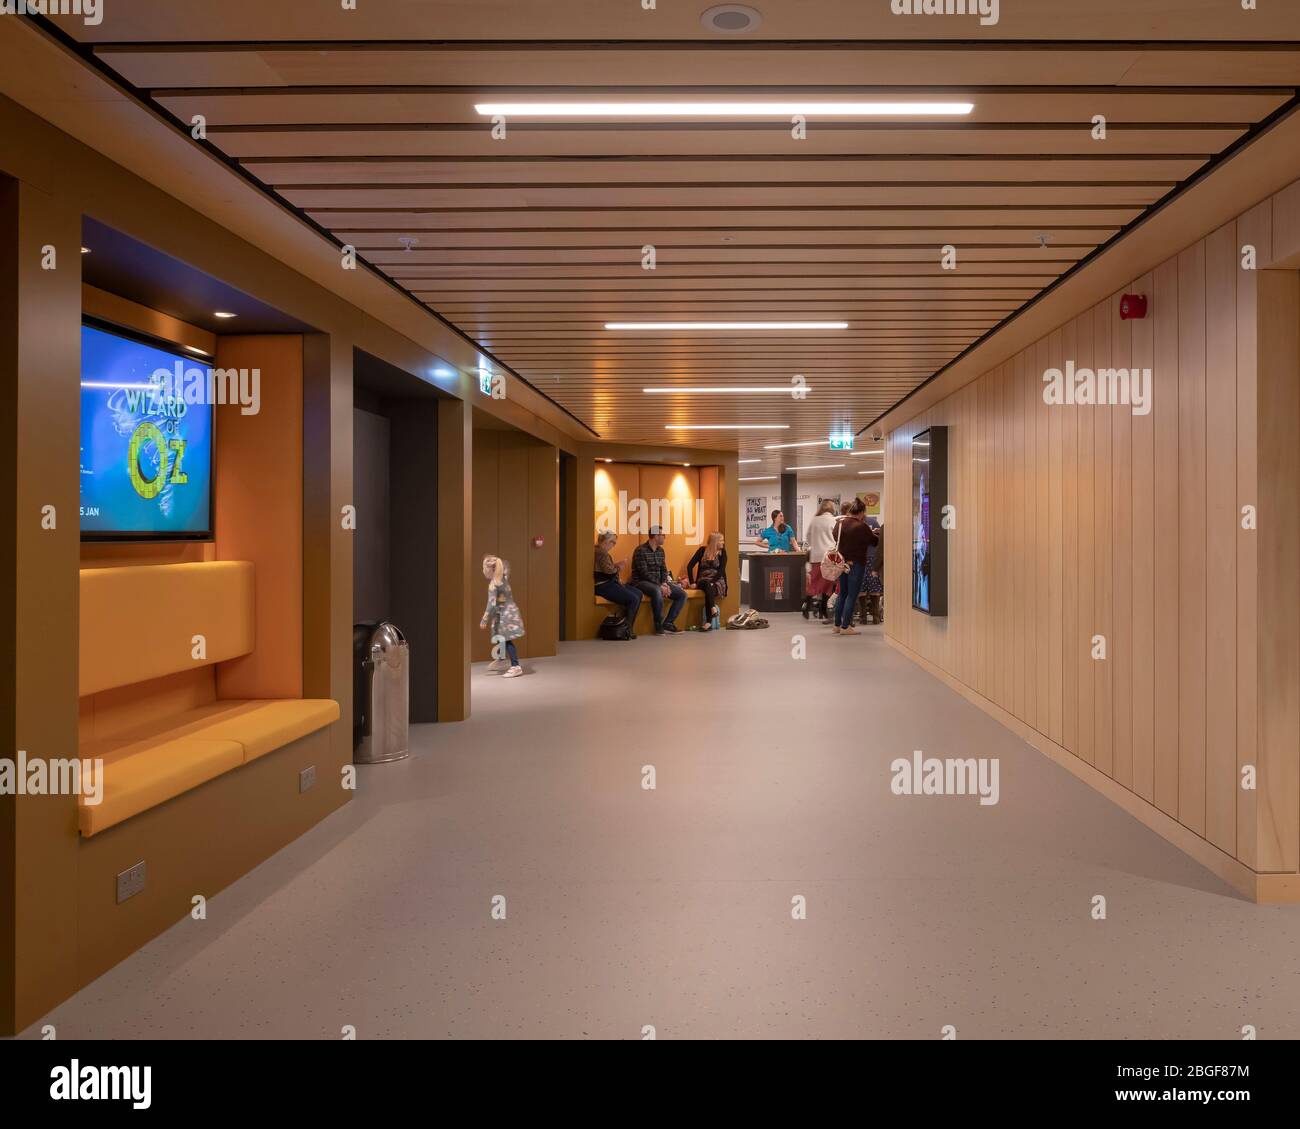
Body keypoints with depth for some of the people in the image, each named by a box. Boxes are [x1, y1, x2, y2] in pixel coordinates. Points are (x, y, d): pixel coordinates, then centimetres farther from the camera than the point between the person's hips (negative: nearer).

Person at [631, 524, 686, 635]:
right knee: (657, 591, -40)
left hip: (658, 583, 8)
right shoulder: (641, 550, -13)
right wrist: (660, 586, -24)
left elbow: (664, 570, 14)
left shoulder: (660, 550, 13)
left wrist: (664, 583, -7)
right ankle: (659, 626, -27)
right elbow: (644, 573, -19)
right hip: (642, 582, -8)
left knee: (682, 594, -6)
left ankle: (667, 624, -8)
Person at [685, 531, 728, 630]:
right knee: (707, 585, -37)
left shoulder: (722, 552, 4)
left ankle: (709, 622, -46)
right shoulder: (702, 550, 5)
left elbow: (721, 570, -7)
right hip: (703, 580, 1)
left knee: (709, 587, -36)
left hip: (717, 581, -1)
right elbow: (690, 565, 1)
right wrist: (692, 582, -11)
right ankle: (713, 607, -54)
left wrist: (712, 581, -20)